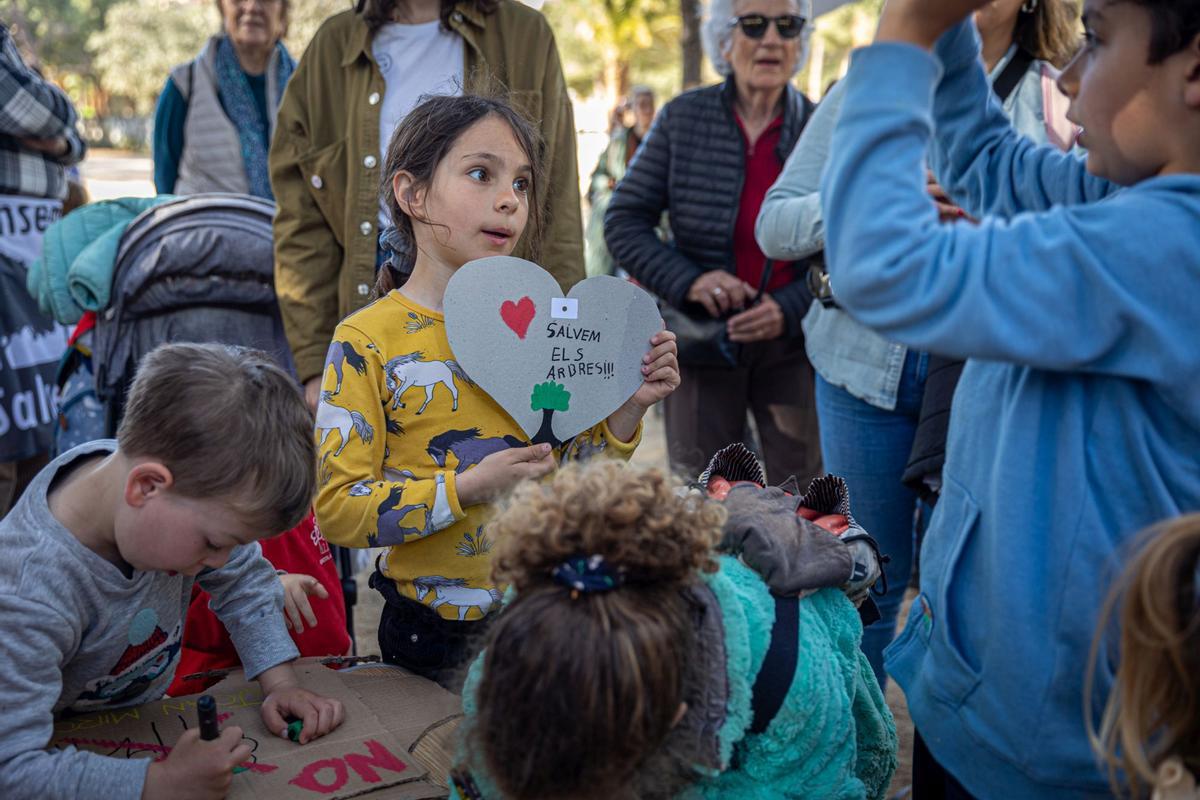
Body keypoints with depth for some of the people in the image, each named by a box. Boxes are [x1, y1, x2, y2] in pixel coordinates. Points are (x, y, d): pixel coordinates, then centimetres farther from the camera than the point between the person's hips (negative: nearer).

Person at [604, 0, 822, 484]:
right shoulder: (682, 118, -1)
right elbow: (623, 223, 0)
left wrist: (790, 309, -15)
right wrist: (687, 281, -15)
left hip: (792, 344, 0)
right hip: (701, 344, 0)